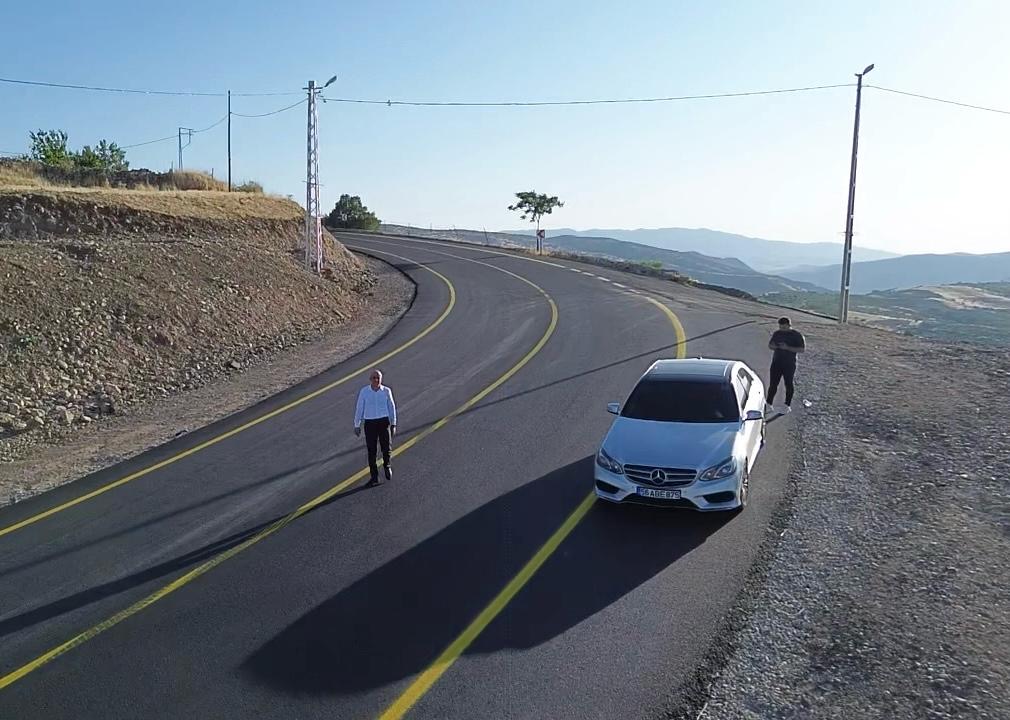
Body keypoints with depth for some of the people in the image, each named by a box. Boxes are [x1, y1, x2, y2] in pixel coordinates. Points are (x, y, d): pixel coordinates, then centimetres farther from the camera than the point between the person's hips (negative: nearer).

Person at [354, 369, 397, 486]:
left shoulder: (386, 391, 0)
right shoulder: (364, 391, -2)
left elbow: (392, 407, 7)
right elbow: (359, 408, 3)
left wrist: (393, 424, 6)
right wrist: (357, 425, 5)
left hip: (384, 421, 0)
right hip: (369, 423, 0)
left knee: (386, 448, -4)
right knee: (371, 451, 2)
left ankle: (387, 465, 28)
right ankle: (374, 476, 11)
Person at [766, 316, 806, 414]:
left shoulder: (797, 335, -7)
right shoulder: (777, 333, 7)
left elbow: (802, 349, -11)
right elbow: (769, 345, 17)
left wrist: (788, 348, -22)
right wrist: (773, 346, -8)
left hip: (789, 364, -3)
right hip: (776, 362, 4)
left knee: (788, 384, 6)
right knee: (773, 384, 2)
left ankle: (788, 406, 16)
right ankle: (769, 403, 11)